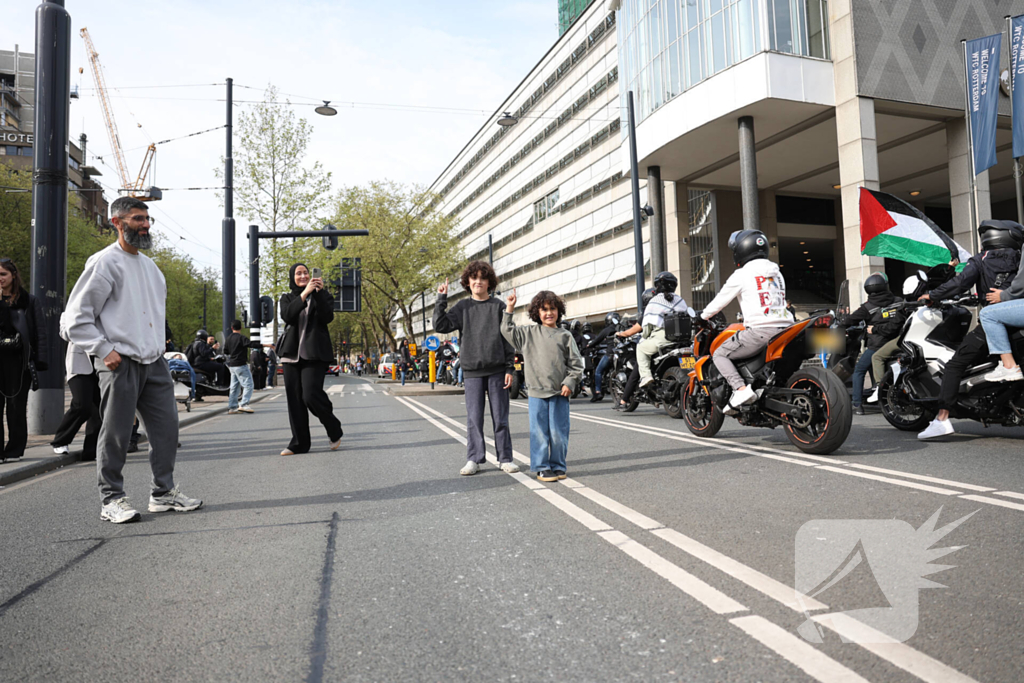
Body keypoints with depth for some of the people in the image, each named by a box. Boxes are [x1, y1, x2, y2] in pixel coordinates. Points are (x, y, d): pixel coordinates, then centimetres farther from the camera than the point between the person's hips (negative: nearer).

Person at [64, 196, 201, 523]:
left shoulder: (149, 264, 18)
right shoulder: (105, 261, -5)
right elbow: (77, 315, -8)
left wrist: (159, 348, 16)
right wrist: (103, 350, -15)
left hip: (154, 362, 7)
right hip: (120, 363, -7)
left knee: (166, 427, 8)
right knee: (115, 433, 1)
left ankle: (163, 492, 19)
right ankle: (112, 499, 14)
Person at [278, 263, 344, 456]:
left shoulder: (323, 295, 10)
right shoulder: (287, 298, 16)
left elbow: (327, 317, -7)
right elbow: (287, 316, -6)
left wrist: (319, 293, -17)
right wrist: (304, 293, -15)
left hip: (315, 353, -4)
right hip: (292, 353, 4)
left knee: (311, 395, -16)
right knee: (294, 398, 0)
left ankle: (334, 431, 7)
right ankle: (299, 443, 9)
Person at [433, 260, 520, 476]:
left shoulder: (498, 306, 4)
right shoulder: (462, 307, 7)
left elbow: (508, 339, 3)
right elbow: (441, 325, -5)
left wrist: (509, 368, -3)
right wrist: (441, 299, -9)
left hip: (497, 370, -1)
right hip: (472, 371, 1)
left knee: (500, 417, 5)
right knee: (474, 418, 4)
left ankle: (505, 459, 14)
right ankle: (474, 460, 13)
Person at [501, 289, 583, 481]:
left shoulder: (565, 336, 5)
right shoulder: (529, 333, 8)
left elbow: (576, 364, 6)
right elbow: (507, 331, 14)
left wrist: (570, 383, -5)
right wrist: (509, 309, 9)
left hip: (559, 393, 0)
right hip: (537, 392, 0)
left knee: (559, 433, 5)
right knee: (539, 432, 3)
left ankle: (558, 466, 18)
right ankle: (541, 467, 13)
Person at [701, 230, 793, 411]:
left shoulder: (741, 274, 0)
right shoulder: (776, 272, 21)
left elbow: (720, 301, 6)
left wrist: (703, 316, 25)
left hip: (760, 330, -7)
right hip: (785, 327, 7)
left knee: (719, 354, 4)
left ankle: (740, 388, -17)